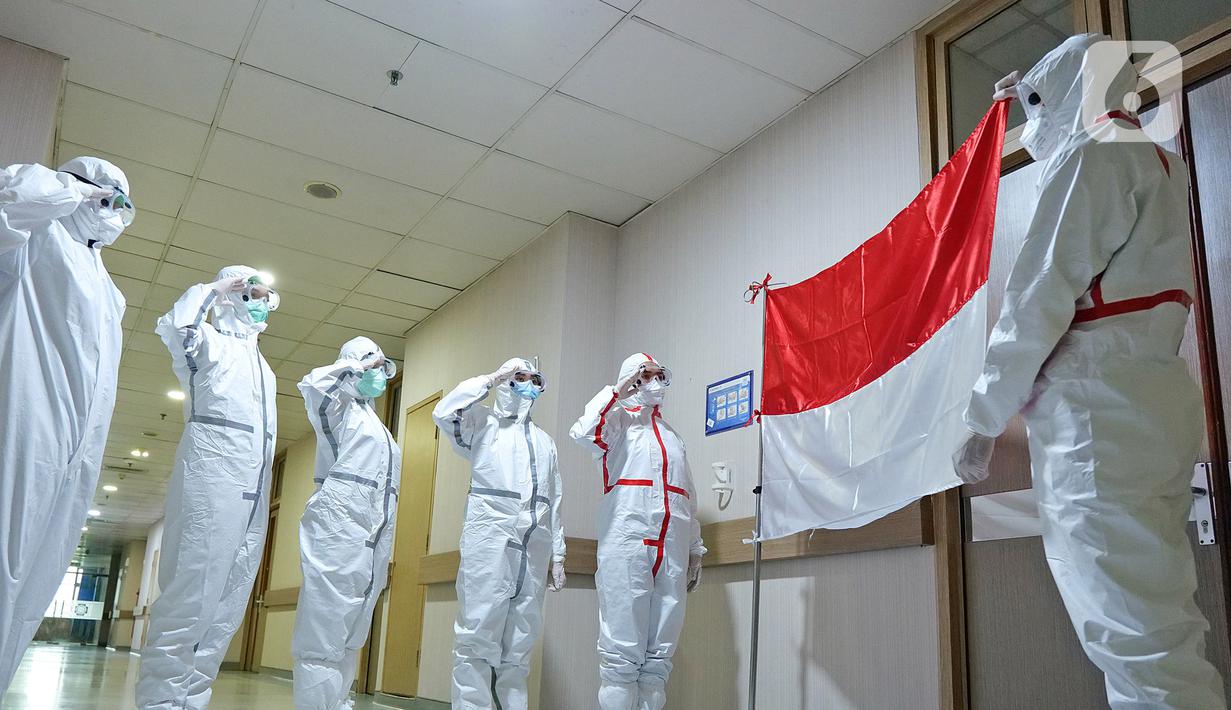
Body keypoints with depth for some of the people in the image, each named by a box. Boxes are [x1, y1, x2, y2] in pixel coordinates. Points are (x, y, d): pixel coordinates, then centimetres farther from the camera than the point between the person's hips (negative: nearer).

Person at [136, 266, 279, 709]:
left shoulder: (263, 366, 27)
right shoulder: (211, 342, 6)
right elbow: (174, 327, -16)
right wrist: (214, 287, -4)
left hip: (254, 494, 8)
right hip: (212, 478, -7)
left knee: (228, 606, 4)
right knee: (192, 592, -14)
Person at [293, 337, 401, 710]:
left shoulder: (381, 431, 26)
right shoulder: (343, 406, 4)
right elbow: (313, 383, -21)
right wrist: (356, 366, -8)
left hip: (371, 546, 8)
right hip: (338, 534, -8)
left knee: (349, 642, 10)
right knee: (323, 640, -11)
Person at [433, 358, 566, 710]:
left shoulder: (545, 441, 25)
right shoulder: (483, 423, 12)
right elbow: (444, 412, -10)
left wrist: (558, 555, 15)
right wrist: (492, 378, -2)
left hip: (534, 549, 5)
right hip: (489, 538, -4)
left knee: (519, 644, 4)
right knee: (479, 634, -9)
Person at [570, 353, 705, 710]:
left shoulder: (673, 437, 28)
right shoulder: (620, 419, 11)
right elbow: (584, 432, -13)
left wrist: (695, 551, 19)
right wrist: (618, 390, -2)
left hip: (672, 552, 6)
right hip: (626, 543, -5)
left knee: (659, 653, 3)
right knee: (622, 650, -9)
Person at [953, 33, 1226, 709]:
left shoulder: (1090, 154, -5)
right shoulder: (1159, 159, 21)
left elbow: (1038, 300, -12)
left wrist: (983, 419, -8)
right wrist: (1035, 97, 57)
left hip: (1097, 406, -9)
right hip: (1156, 399, 9)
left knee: (1137, 638, -12)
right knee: (1159, 622, 10)